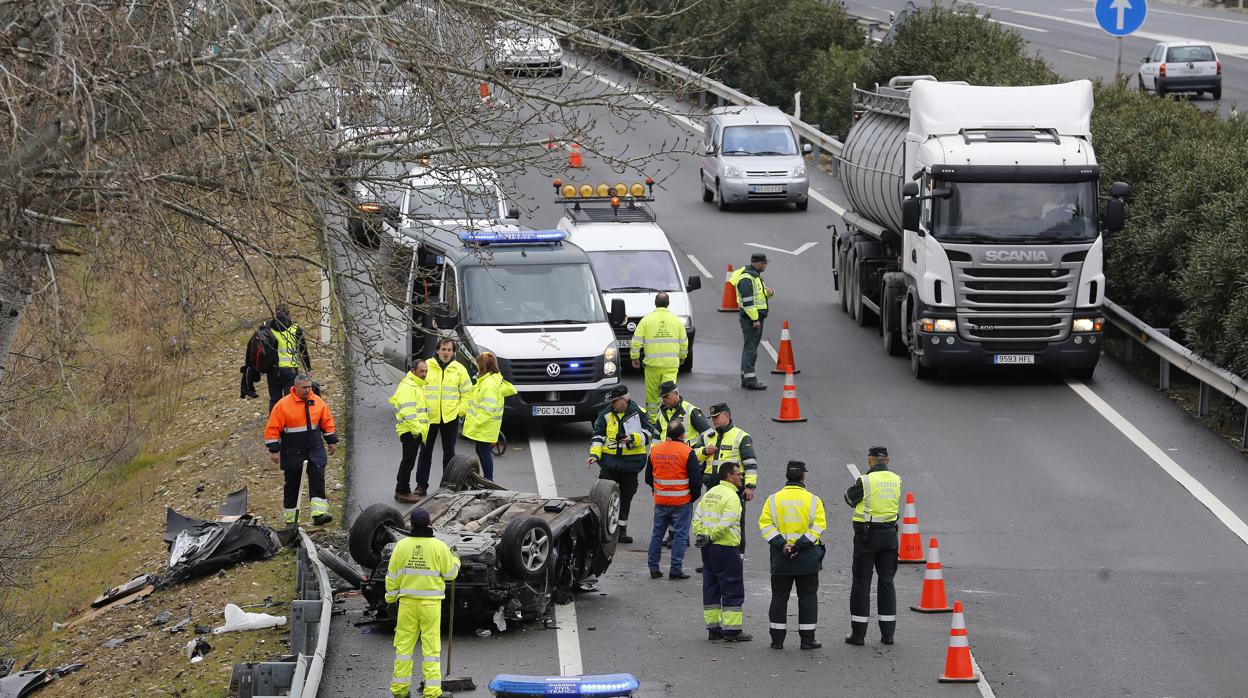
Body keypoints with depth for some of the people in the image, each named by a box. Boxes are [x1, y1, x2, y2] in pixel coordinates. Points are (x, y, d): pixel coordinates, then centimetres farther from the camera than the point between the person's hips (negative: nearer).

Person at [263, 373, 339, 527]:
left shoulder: (317, 402, 2)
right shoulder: (283, 405, -11)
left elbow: (327, 421, 15)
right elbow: (272, 428, -9)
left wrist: (331, 441, 16)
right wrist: (274, 450, -11)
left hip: (315, 450, 3)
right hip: (293, 453, -3)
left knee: (318, 478, -12)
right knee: (292, 484, 6)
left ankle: (319, 513, -18)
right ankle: (290, 518, 17)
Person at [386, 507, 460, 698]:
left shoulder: (402, 545, -3)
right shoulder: (439, 547, -8)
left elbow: (392, 575, 2)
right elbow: (450, 573, 0)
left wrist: (391, 596, 16)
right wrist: (455, 561, 20)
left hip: (407, 602, 2)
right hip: (431, 603, -2)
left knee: (404, 644, 10)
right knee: (431, 646, 2)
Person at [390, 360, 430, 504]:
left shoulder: (418, 385, 20)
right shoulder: (407, 387, -15)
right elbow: (407, 412, -23)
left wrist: (421, 430, 23)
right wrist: (417, 430, -25)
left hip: (416, 431, 10)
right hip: (410, 431, -10)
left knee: (407, 461, 16)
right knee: (408, 461, -8)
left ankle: (401, 490, 24)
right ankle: (403, 492, -4)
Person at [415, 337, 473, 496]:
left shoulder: (459, 369, 2)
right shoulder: (427, 366, -1)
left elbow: (467, 393, 7)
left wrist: (460, 410, -5)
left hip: (450, 417, 1)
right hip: (429, 416, -1)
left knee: (449, 452, 9)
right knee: (425, 451, 4)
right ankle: (421, 485, 10)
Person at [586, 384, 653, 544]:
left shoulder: (638, 413, -1)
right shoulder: (606, 414, 4)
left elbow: (648, 433, -1)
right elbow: (598, 435, 4)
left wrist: (633, 438, -18)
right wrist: (594, 454, -10)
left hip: (631, 462, -1)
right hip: (609, 461, 1)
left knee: (626, 498, 8)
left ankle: (621, 529, 18)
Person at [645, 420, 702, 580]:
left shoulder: (655, 450, 3)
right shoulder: (687, 453, -13)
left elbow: (648, 477, 11)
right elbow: (695, 479, -12)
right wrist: (694, 495, 5)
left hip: (660, 501, 4)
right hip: (681, 501, -4)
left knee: (657, 533, 15)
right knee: (680, 535, 2)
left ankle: (653, 567, 16)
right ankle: (676, 569, 0)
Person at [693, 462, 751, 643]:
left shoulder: (709, 494, 13)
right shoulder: (731, 497, -15)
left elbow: (697, 519, 12)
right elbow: (725, 525, -22)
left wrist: (702, 536, 2)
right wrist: (711, 538, -9)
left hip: (708, 549, 9)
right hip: (726, 548, -9)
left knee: (711, 589, 12)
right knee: (733, 590, -2)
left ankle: (713, 629, 16)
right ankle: (732, 630, -2)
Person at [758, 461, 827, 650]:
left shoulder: (773, 499, 0)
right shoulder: (813, 500, -3)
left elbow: (765, 525, -8)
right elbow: (819, 526, -11)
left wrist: (781, 544, -12)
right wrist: (799, 545, -14)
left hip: (781, 557, 1)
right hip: (807, 559, -1)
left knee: (779, 597, 9)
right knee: (807, 597, 8)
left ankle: (777, 639, 10)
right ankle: (807, 639, 7)